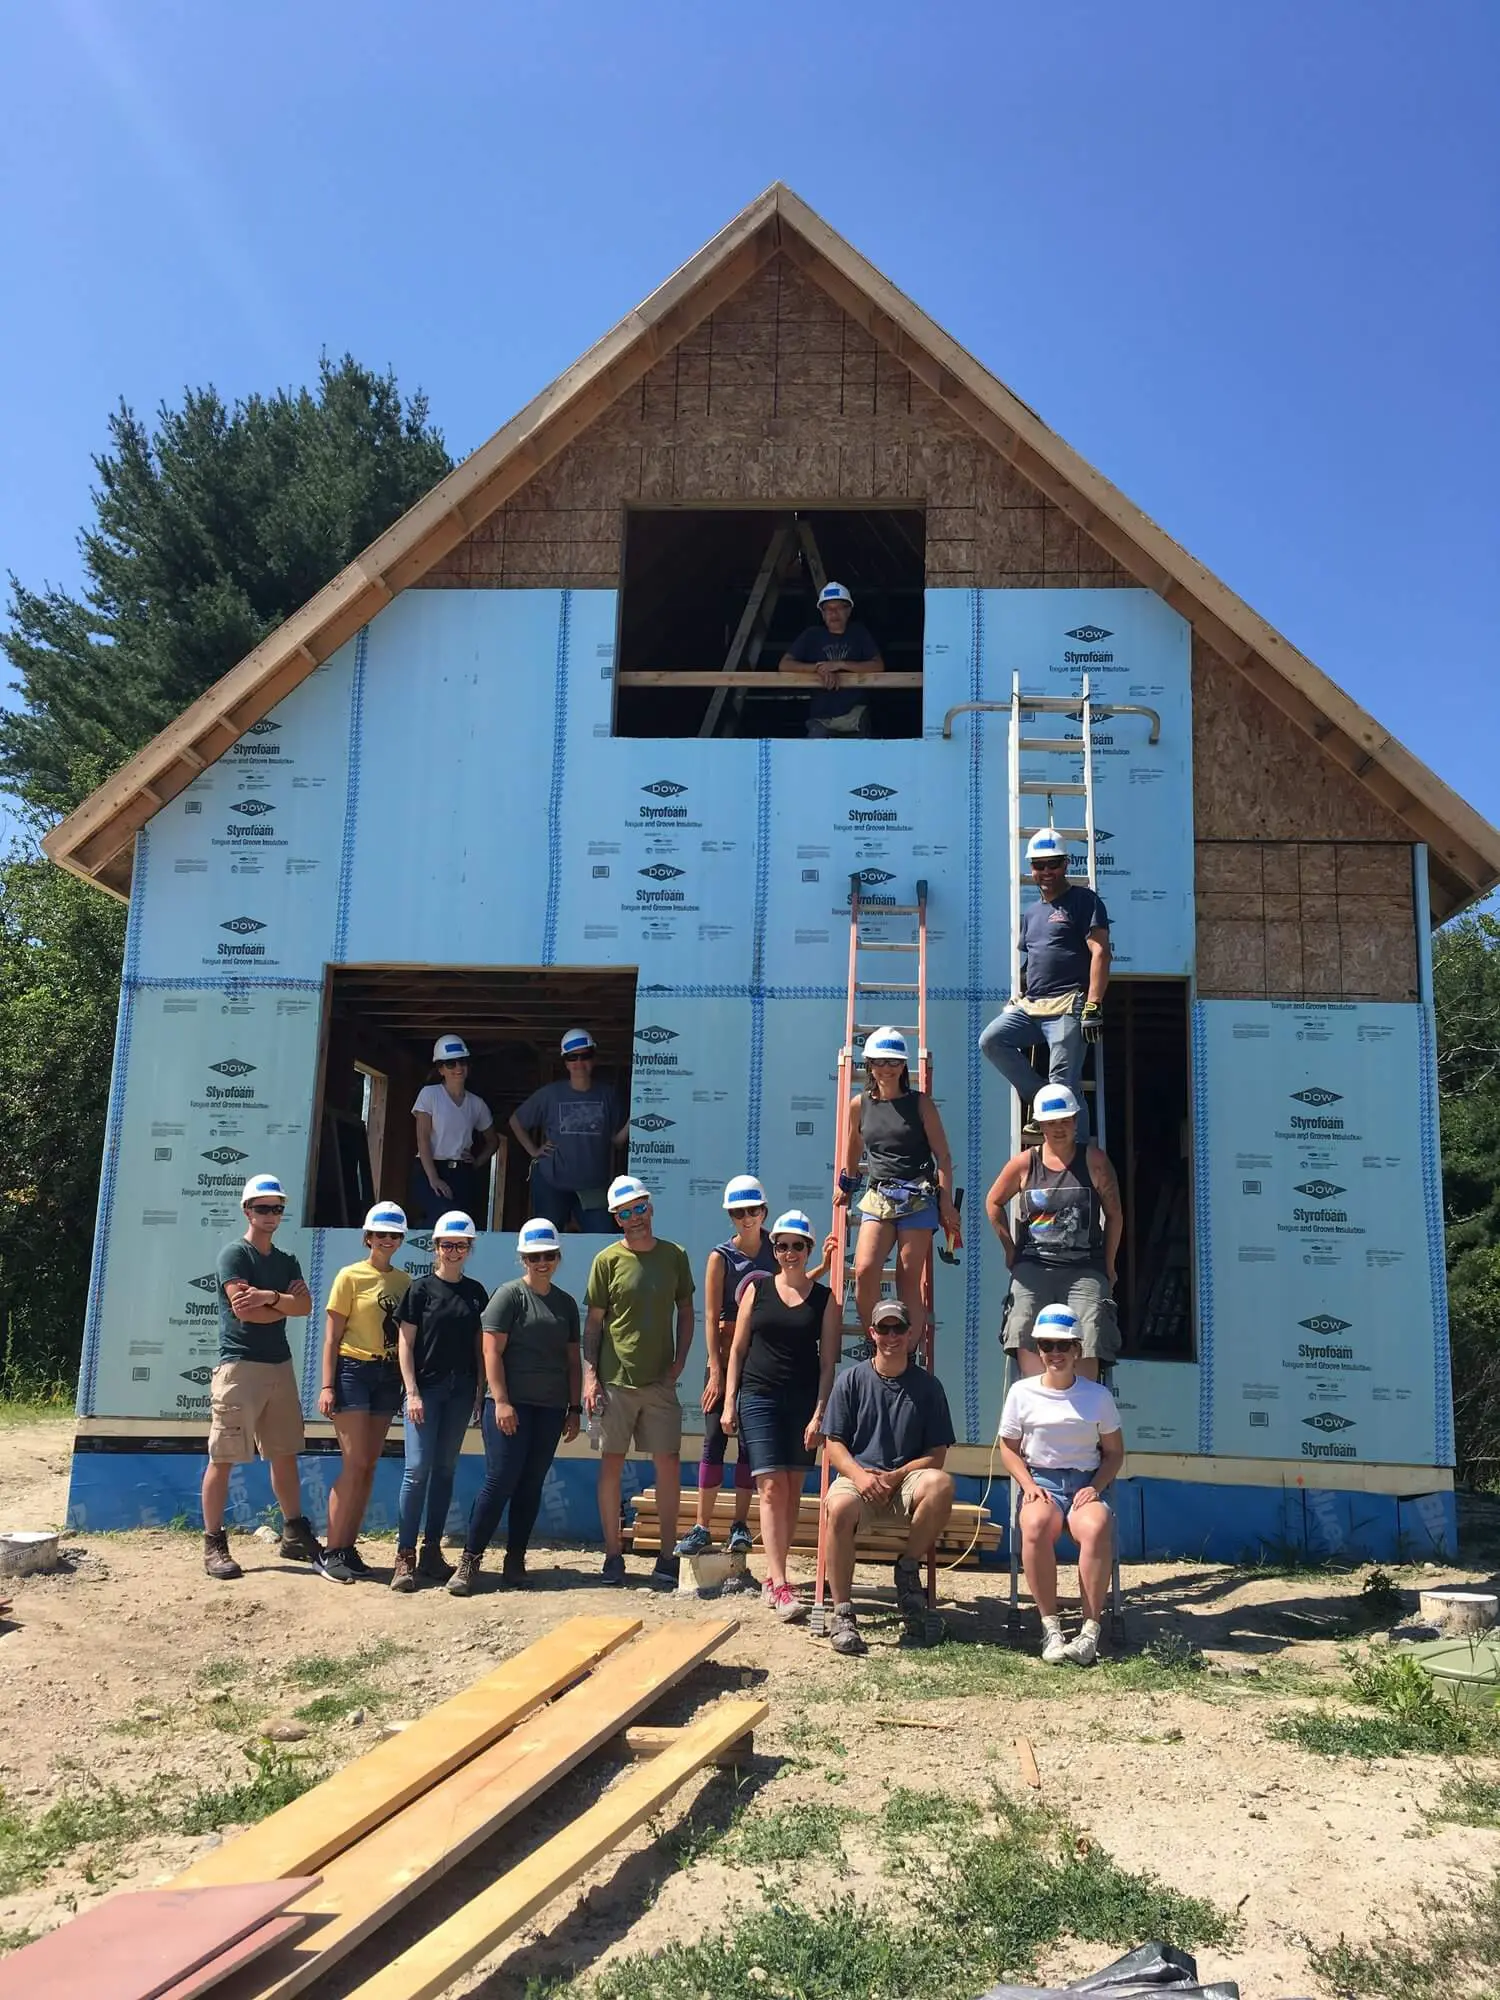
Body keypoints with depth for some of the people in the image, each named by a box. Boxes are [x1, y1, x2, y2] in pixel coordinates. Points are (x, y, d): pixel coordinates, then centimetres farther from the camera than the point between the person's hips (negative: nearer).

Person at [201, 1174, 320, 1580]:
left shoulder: (287, 1261, 16)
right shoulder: (234, 1254, -4)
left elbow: (305, 1306, 2)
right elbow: (243, 1310, -15)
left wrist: (270, 1297, -14)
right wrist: (286, 1304, -1)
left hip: (280, 1365, 7)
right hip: (239, 1365, -7)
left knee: (285, 1455, 12)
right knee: (223, 1458, -4)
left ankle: (295, 1536, 20)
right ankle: (213, 1545, 2)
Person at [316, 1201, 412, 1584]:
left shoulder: (405, 1281, 10)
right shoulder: (351, 1276, -4)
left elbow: (407, 1335, 12)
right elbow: (331, 1336, -5)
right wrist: (327, 1385, -11)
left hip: (388, 1376, 5)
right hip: (353, 1370, -5)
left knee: (369, 1466, 7)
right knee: (355, 1463, -9)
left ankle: (348, 1548, 15)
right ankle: (331, 1552, -1)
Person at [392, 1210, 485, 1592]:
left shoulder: (475, 1292, 9)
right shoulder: (421, 1289, -1)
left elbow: (479, 1345, 12)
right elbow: (405, 1343, -3)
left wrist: (479, 1392, 7)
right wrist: (412, 1392, -10)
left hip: (460, 1389, 4)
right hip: (425, 1386, -4)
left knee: (445, 1469, 8)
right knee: (417, 1469, -9)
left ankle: (432, 1551, 16)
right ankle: (405, 1556, -3)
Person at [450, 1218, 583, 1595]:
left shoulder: (566, 1303, 14)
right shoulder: (508, 1295, -2)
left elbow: (573, 1360, 16)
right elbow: (492, 1351, -8)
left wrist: (575, 1408, 11)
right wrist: (501, 1401, -15)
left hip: (550, 1409, 5)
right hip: (511, 1405, -5)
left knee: (531, 1486, 7)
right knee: (500, 1481, -8)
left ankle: (515, 1563, 13)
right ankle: (470, 1560, 0)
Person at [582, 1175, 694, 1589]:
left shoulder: (674, 1255, 6)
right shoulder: (608, 1260, -1)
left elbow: (685, 1310, 14)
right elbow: (594, 1322, 2)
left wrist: (680, 1360, 2)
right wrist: (590, 1374, -6)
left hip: (660, 1380, 2)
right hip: (616, 1379, -1)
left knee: (668, 1464, 0)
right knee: (611, 1463, 4)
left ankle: (668, 1556, 10)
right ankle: (613, 1555, 16)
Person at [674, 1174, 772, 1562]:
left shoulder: (774, 1252, 6)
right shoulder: (721, 1257, -3)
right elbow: (711, 1316, -7)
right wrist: (716, 1372, -13)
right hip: (727, 1358, -3)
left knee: (751, 1443, 6)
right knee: (714, 1440, -3)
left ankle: (740, 1525, 12)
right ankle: (702, 1527, 1)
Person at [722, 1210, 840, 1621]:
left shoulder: (825, 1299, 4)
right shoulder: (757, 1290, 6)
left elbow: (828, 1361, 2)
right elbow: (738, 1349, 8)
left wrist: (819, 1414, -6)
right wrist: (729, 1401, 2)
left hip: (803, 1402, 1)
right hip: (759, 1397, -1)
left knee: (793, 1492, 6)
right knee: (772, 1487, -10)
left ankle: (772, 1577, 19)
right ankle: (780, 1585, -12)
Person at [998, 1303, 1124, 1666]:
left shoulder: (1098, 1395, 7)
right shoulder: (1022, 1392, 5)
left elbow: (1114, 1452, 12)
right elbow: (1009, 1447, 11)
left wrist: (1095, 1487, -5)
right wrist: (1028, 1484, -6)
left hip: (1087, 1482, 0)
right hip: (1041, 1481, 0)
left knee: (1097, 1528, -36)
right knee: (1036, 1525, -37)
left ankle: (1091, 1631, -29)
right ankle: (1050, 1626, -26)